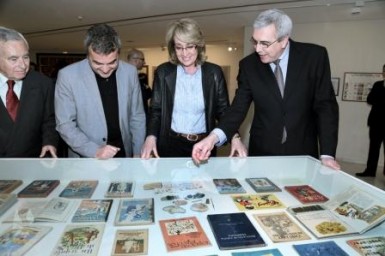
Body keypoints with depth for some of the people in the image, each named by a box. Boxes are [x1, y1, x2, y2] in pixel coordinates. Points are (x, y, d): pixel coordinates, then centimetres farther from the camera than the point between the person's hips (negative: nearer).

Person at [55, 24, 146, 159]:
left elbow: (137, 117, 3)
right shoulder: (68, 76, -10)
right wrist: (95, 151, -16)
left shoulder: (130, 72, -3)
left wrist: (138, 155, 1)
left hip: (124, 156, 1)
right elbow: (65, 124, -5)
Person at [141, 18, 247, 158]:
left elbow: (223, 110, -1)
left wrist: (235, 137, -17)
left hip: (204, 145, 1)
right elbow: (155, 110, -1)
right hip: (170, 144, -1)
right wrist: (151, 137, -19)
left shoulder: (214, 73, -3)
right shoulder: (163, 72, -3)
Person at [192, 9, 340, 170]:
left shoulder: (315, 56, -9)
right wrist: (214, 137, -27)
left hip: (303, 152, 0)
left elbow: (325, 105, -6)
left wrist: (327, 154, -13)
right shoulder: (249, 65, -6)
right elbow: (239, 108, -9)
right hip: (262, 152, 1)